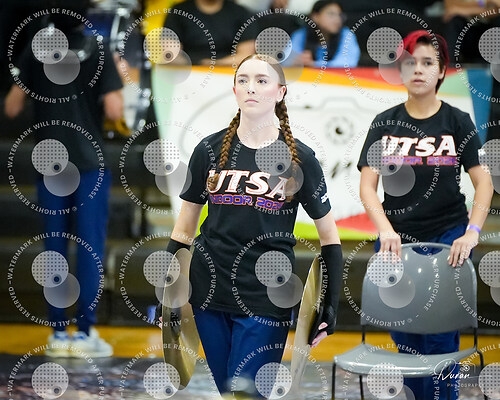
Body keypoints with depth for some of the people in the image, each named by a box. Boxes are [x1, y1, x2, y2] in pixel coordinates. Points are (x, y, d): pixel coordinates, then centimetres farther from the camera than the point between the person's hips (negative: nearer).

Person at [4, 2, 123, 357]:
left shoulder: (35, 53, 1)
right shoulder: (98, 52, -8)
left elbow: (12, 108, 3)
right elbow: (114, 111, -13)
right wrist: (116, 91, 7)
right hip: (89, 163, -3)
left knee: (54, 248, 8)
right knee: (90, 248, 2)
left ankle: (58, 332, 8)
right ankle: (85, 331, -1)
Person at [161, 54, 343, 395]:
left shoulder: (299, 158, 0)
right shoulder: (210, 151, 5)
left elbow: (329, 237, 4)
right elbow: (184, 230, 11)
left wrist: (331, 306, -5)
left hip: (265, 301, -3)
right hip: (210, 293, 3)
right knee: (227, 390, 9)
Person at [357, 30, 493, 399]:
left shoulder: (457, 122, 1)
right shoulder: (385, 124, 6)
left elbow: (483, 181, -4)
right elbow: (368, 185, -1)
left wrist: (472, 232, -18)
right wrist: (386, 230, -17)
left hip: (447, 241, -2)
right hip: (397, 241, 2)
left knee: (440, 341, -6)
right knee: (404, 338, 5)